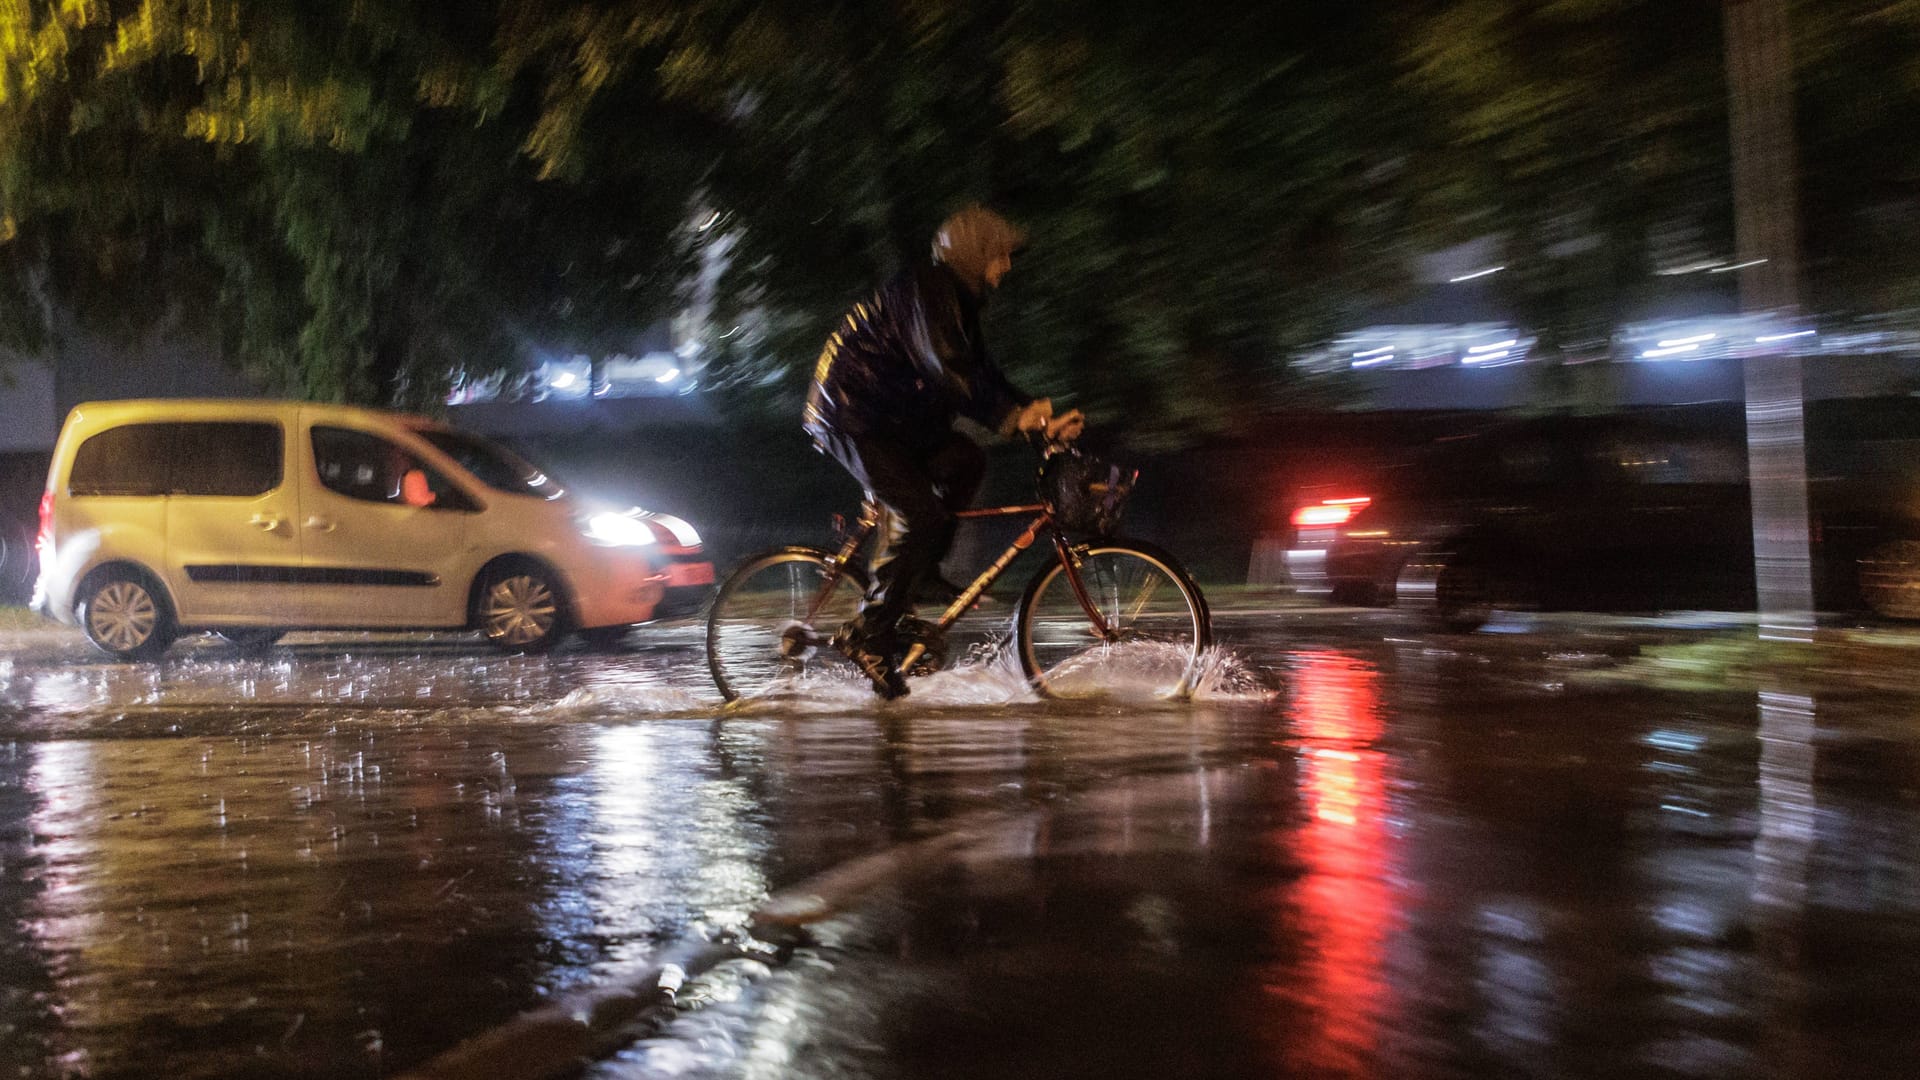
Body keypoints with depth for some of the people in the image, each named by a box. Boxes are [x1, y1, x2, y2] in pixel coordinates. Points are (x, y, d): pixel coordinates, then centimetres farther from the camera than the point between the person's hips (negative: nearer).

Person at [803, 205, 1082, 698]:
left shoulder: (958, 299, 15)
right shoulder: (928, 288, -16)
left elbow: (980, 375, 14)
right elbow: (946, 368, -30)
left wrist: (1041, 417, 3)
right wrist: (1011, 416, -35)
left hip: (892, 416, 10)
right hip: (851, 417, -10)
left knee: (965, 461, -2)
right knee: (921, 513, -19)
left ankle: (918, 571, 4)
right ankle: (868, 632, -14)